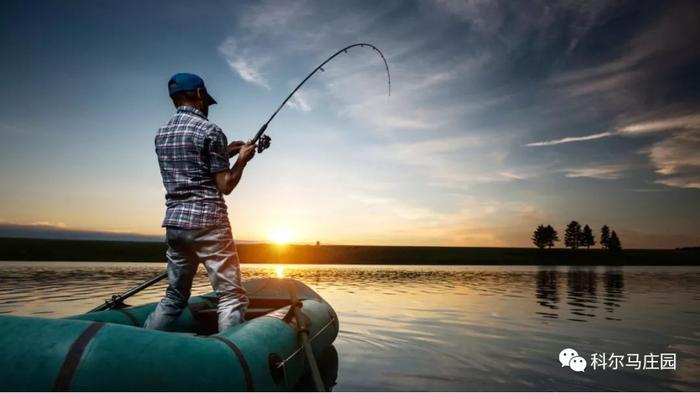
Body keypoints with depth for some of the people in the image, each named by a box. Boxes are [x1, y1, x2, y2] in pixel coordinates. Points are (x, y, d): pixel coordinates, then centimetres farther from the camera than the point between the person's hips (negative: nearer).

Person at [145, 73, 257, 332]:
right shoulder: (209, 130, -7)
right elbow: (225, 186, -8)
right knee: (232, 297, -3)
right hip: (207, 222, -7)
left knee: (175, 296, 18)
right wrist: (242, 159, 7)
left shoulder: (162, 133, 14)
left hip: (174, 222, 8)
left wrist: (224, 153, 22)